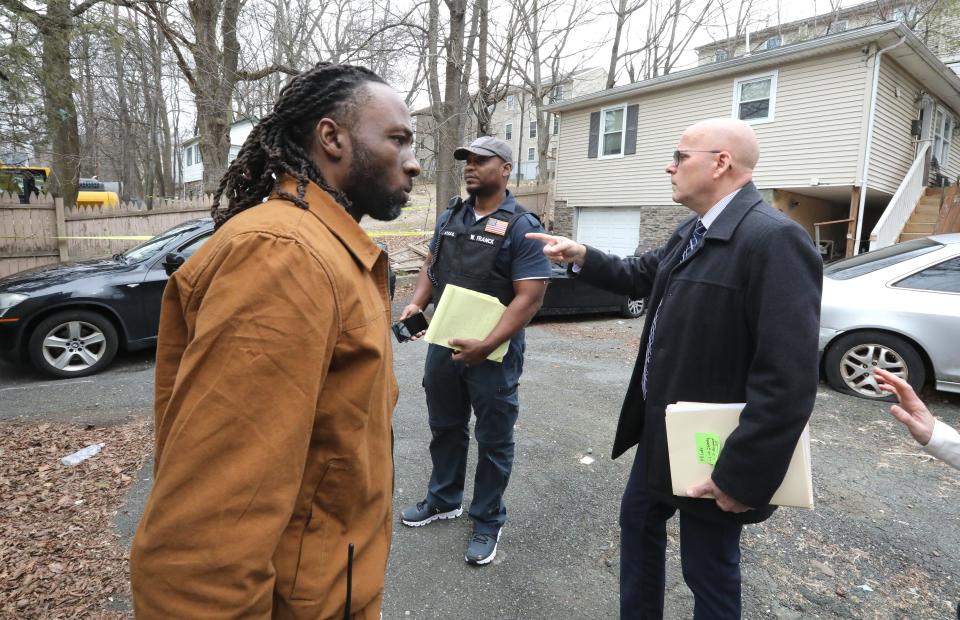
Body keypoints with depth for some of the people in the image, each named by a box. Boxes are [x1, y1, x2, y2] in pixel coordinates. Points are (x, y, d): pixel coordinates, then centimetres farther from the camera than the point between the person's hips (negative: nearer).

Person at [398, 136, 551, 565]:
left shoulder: (521, 226, -12)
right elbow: (431, 265, 17)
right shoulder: (450, 216, 8)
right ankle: (443, 500, 42)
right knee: (445, 428, 20)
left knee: (493, 441, 9)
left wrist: (485, 346, -25)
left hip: (493, 353, -6)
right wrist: (416, 304, -3)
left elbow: (529, 297, -18)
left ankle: (488, 522, 28)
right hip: (444, 344, 6)